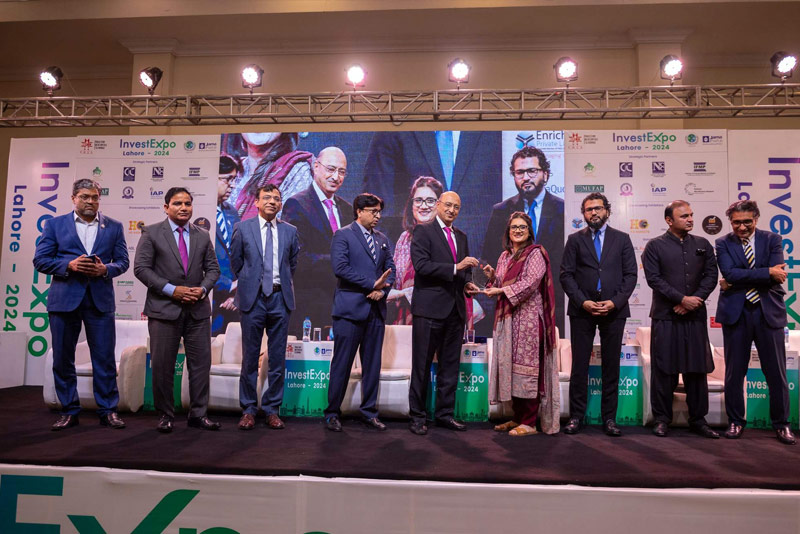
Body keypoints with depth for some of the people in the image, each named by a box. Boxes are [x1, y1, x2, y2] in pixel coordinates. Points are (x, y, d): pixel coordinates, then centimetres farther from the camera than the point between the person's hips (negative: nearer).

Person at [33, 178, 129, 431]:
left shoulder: (114, 227, 9)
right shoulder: (54, 225, 7)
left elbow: (122, 261, 8)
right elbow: (40, 260, 3)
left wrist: (105, 269, -12)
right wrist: (69, 265, -13)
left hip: (100, 299, 0)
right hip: (64, 299, 0)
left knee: (105, 358, 1)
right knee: (62, 359, 6)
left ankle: (108, 410, 10)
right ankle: (69, 411, 18)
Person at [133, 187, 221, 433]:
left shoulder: (203, 236, 11)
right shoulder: (151, 233, 1)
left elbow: (212, 268, 11)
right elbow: (141, 268, -6)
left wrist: (203, 288, -9)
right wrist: (172, 290, -14)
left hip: (198, 309, 3)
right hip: (164, 309, -3)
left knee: (201, 363, 4)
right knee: (163, 365, 4)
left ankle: (198, 414, 14)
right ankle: (165, 415, 18)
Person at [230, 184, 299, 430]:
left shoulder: (290, 231, 7)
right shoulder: (243, 228, 3)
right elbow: (236, 262, 11)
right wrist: (248, 283, 10)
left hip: (280, 299, 2)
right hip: (253, 298, -1)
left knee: (278, 359, 6)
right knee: (250, 357, 5)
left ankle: (272, 409, 17)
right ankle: (248, 410, 16)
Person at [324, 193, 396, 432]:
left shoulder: (382, 239, 16)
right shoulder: (343, 235, -2)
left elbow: (390, 269, 14)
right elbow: (340, 267, -15)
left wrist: (383, 290, -6)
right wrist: (372, 284, -15)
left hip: (376, 309, 6)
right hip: (350, 309, -6)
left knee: (373, 365, 9)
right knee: (342, 364, -1)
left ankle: (369, 412, 19)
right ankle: (332, 414, 11)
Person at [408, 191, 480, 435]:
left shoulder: (461, 236, 18)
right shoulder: (423, 231, -3)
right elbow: (421, 265, -16)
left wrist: (467, 284, 3)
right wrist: (455, 268, -20)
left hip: (455, 309, 7)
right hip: (429, 308, -6)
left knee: (450, 365, 12)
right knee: (422, 366, 1)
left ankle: (444, 413, 23)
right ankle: (417, 416, 12)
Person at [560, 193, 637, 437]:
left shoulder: (622, 239, 9)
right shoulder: (575, 240, 7)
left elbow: (630, 275, 4)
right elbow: (566, 275, 1)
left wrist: (615, 302, -9)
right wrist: (583, 302, -11)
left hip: (614, 310, 1)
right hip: (582, 310, -1)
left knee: (611, 366, 6)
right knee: (579, 365, 2)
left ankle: (609, 418, 14)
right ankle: (576, 416, 10)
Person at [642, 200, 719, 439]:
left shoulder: (702, 245, 11)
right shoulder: (655, 246, 1)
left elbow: (711, 275, 6)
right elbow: (654, 278, -8)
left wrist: (696, 299, -8)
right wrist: (682, 299, -13)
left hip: (695, 315, 3)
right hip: (665, 317, -3)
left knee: (697, 368, 7)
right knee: (663, 369, 1)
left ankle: (698, 419, 18)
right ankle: (662, 419, 12)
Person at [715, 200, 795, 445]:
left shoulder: (772, 239, 4)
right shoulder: (723, 243, 3)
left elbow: (777, 276, -10)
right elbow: (730, 273, -13)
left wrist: (738, 282, -13)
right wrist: (767, 272, -16)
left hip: (768, 313, 1)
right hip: (736, 313, 0)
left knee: (776, 372, 6)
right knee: (734, 372, 6)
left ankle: (781, 424, 21)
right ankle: (735, 422, 20)